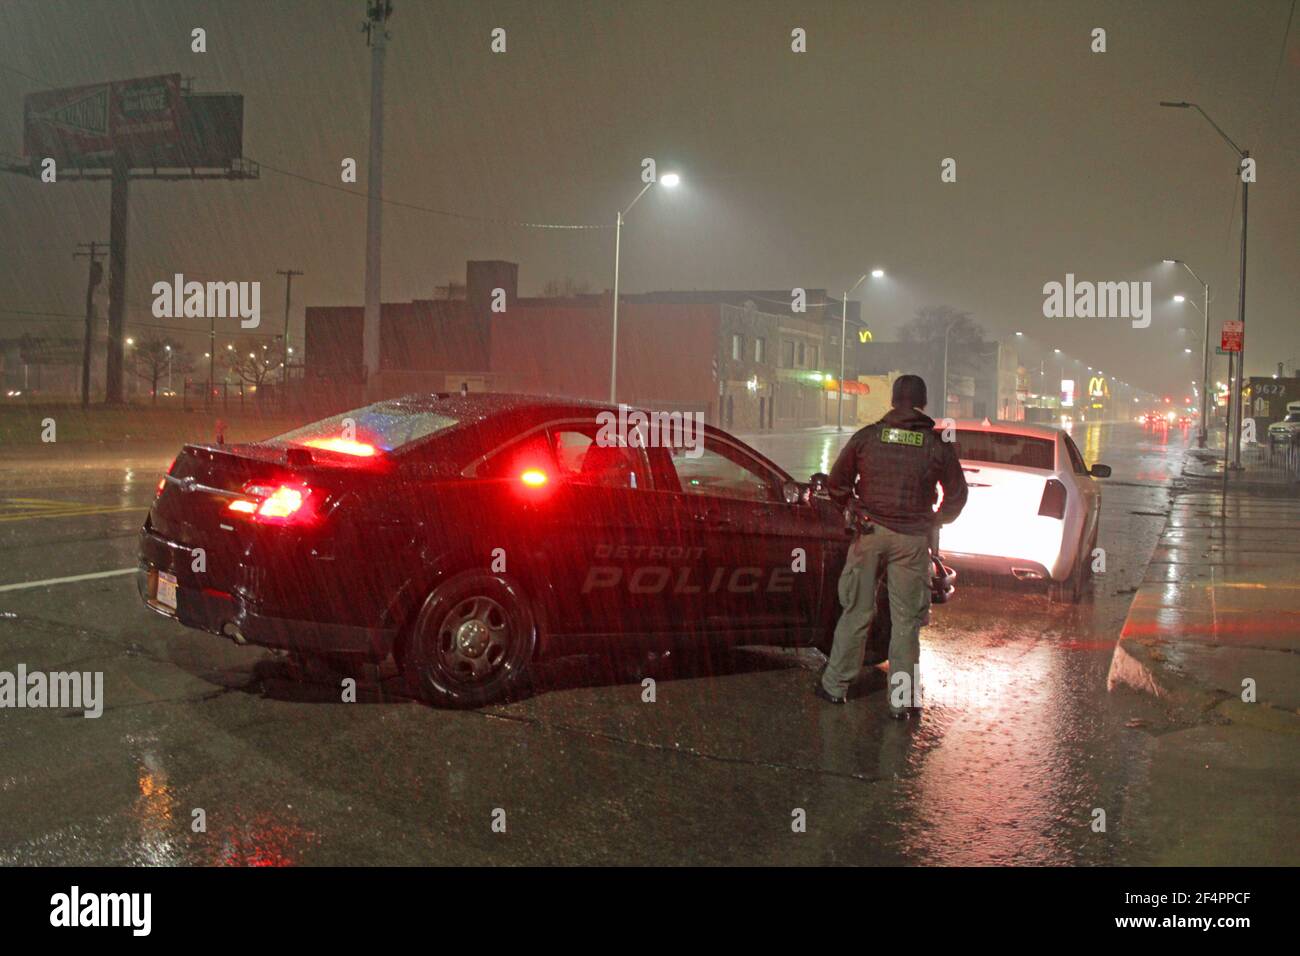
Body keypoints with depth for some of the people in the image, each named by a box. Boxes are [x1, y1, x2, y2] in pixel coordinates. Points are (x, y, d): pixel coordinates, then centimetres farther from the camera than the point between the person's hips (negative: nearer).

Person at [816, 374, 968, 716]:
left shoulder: (867, 436, 0)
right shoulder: (937, 445, -1)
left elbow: (837, 484, 4)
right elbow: (956, 496, 5)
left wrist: (854, 507, 22)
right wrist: (935, 522, 22)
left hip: (870, 533, 1)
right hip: (912, 540, -1)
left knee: (856, 612, 11)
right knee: (906, 620, 7)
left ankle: (834, 685, 17)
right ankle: (901, 699, 11)